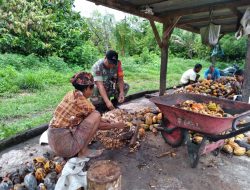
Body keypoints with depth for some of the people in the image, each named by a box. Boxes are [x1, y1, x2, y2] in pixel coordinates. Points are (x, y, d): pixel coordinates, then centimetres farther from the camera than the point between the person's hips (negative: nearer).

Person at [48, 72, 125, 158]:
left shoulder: (71, 94, 6)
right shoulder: (83, 102, -17)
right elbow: (100, 125, -4)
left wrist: (101, 120, 23)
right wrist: (116, 125, 11)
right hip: (64, 145, -8)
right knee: (96, 116, -11)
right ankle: (83, 151, 0)